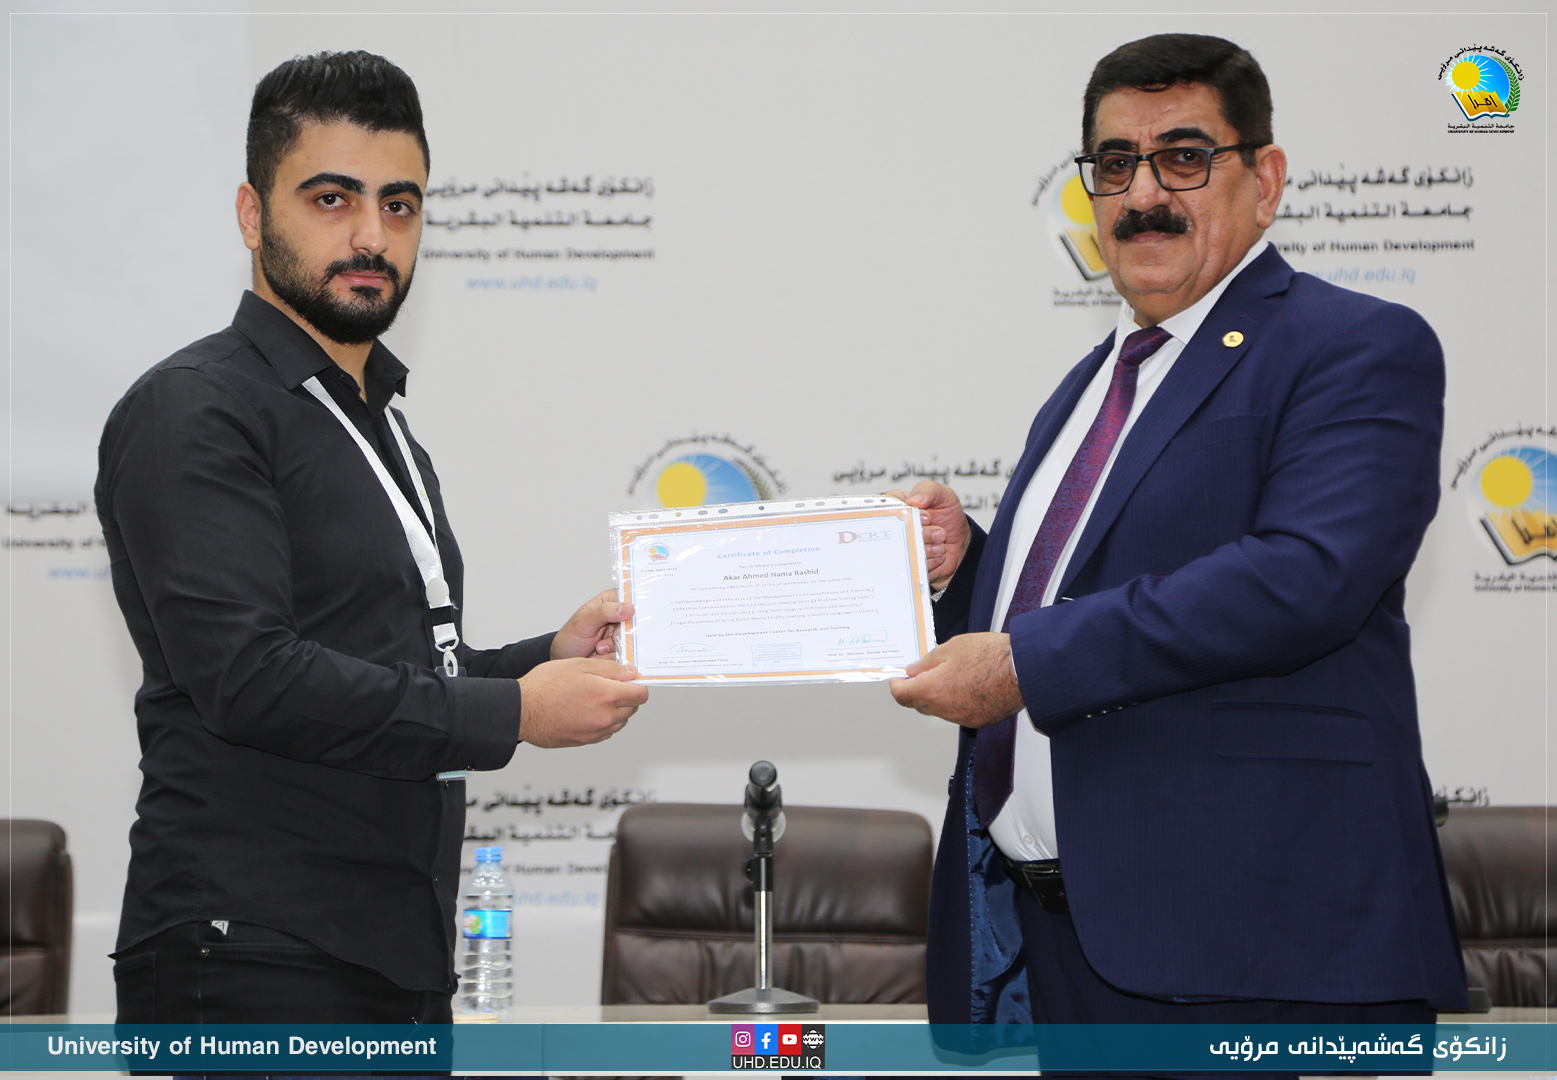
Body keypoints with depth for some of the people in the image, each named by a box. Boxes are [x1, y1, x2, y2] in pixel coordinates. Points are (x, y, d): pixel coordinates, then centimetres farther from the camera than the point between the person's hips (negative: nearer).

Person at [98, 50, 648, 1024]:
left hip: (400, 960, 9)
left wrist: (551, 658, 9)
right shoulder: (194, 413, -10)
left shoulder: (385, 433, 20)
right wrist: (515, 713, -17)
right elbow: (246, 677, -21)